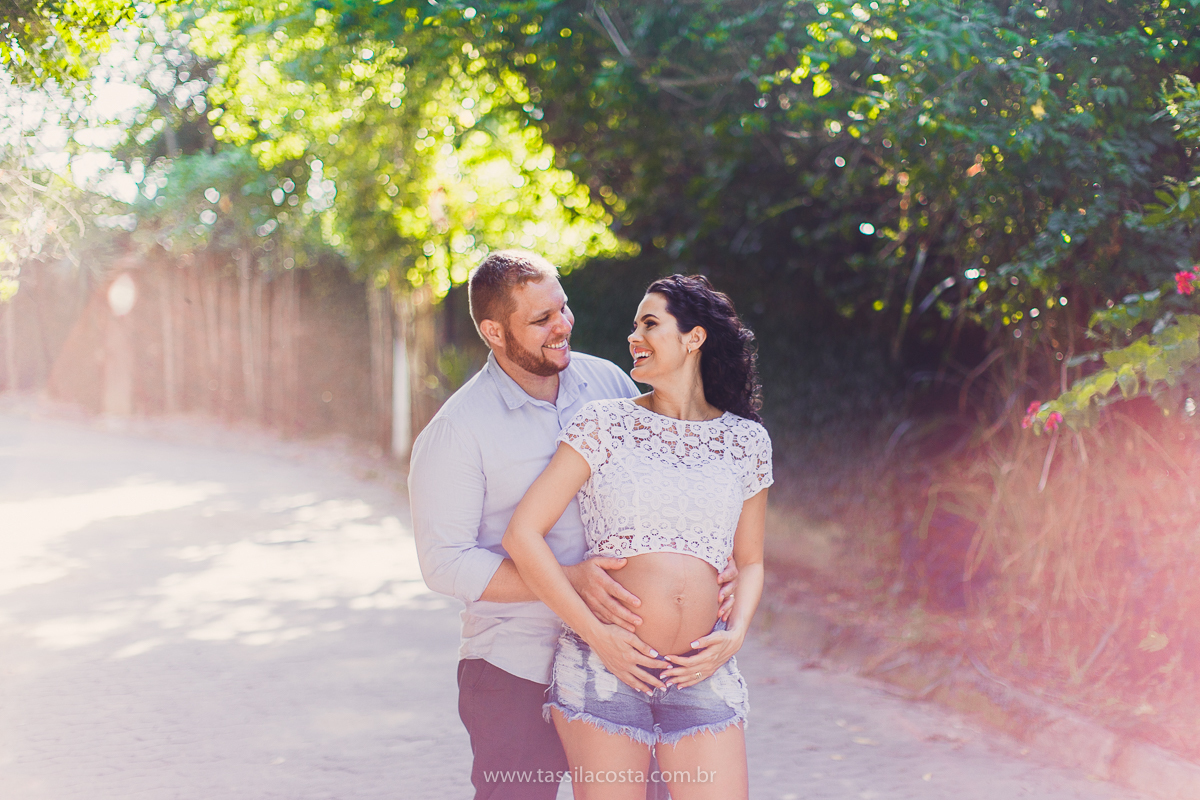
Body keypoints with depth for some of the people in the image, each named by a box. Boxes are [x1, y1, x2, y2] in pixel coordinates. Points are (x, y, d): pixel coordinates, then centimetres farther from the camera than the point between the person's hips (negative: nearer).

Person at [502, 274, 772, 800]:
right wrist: (597, 635, -10)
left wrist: (736, 635, -1)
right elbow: (523, 534, -4)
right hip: (604, 668, -2)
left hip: (701, 675, 2)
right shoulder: (604, 425, 2)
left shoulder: (746, 440, 10)